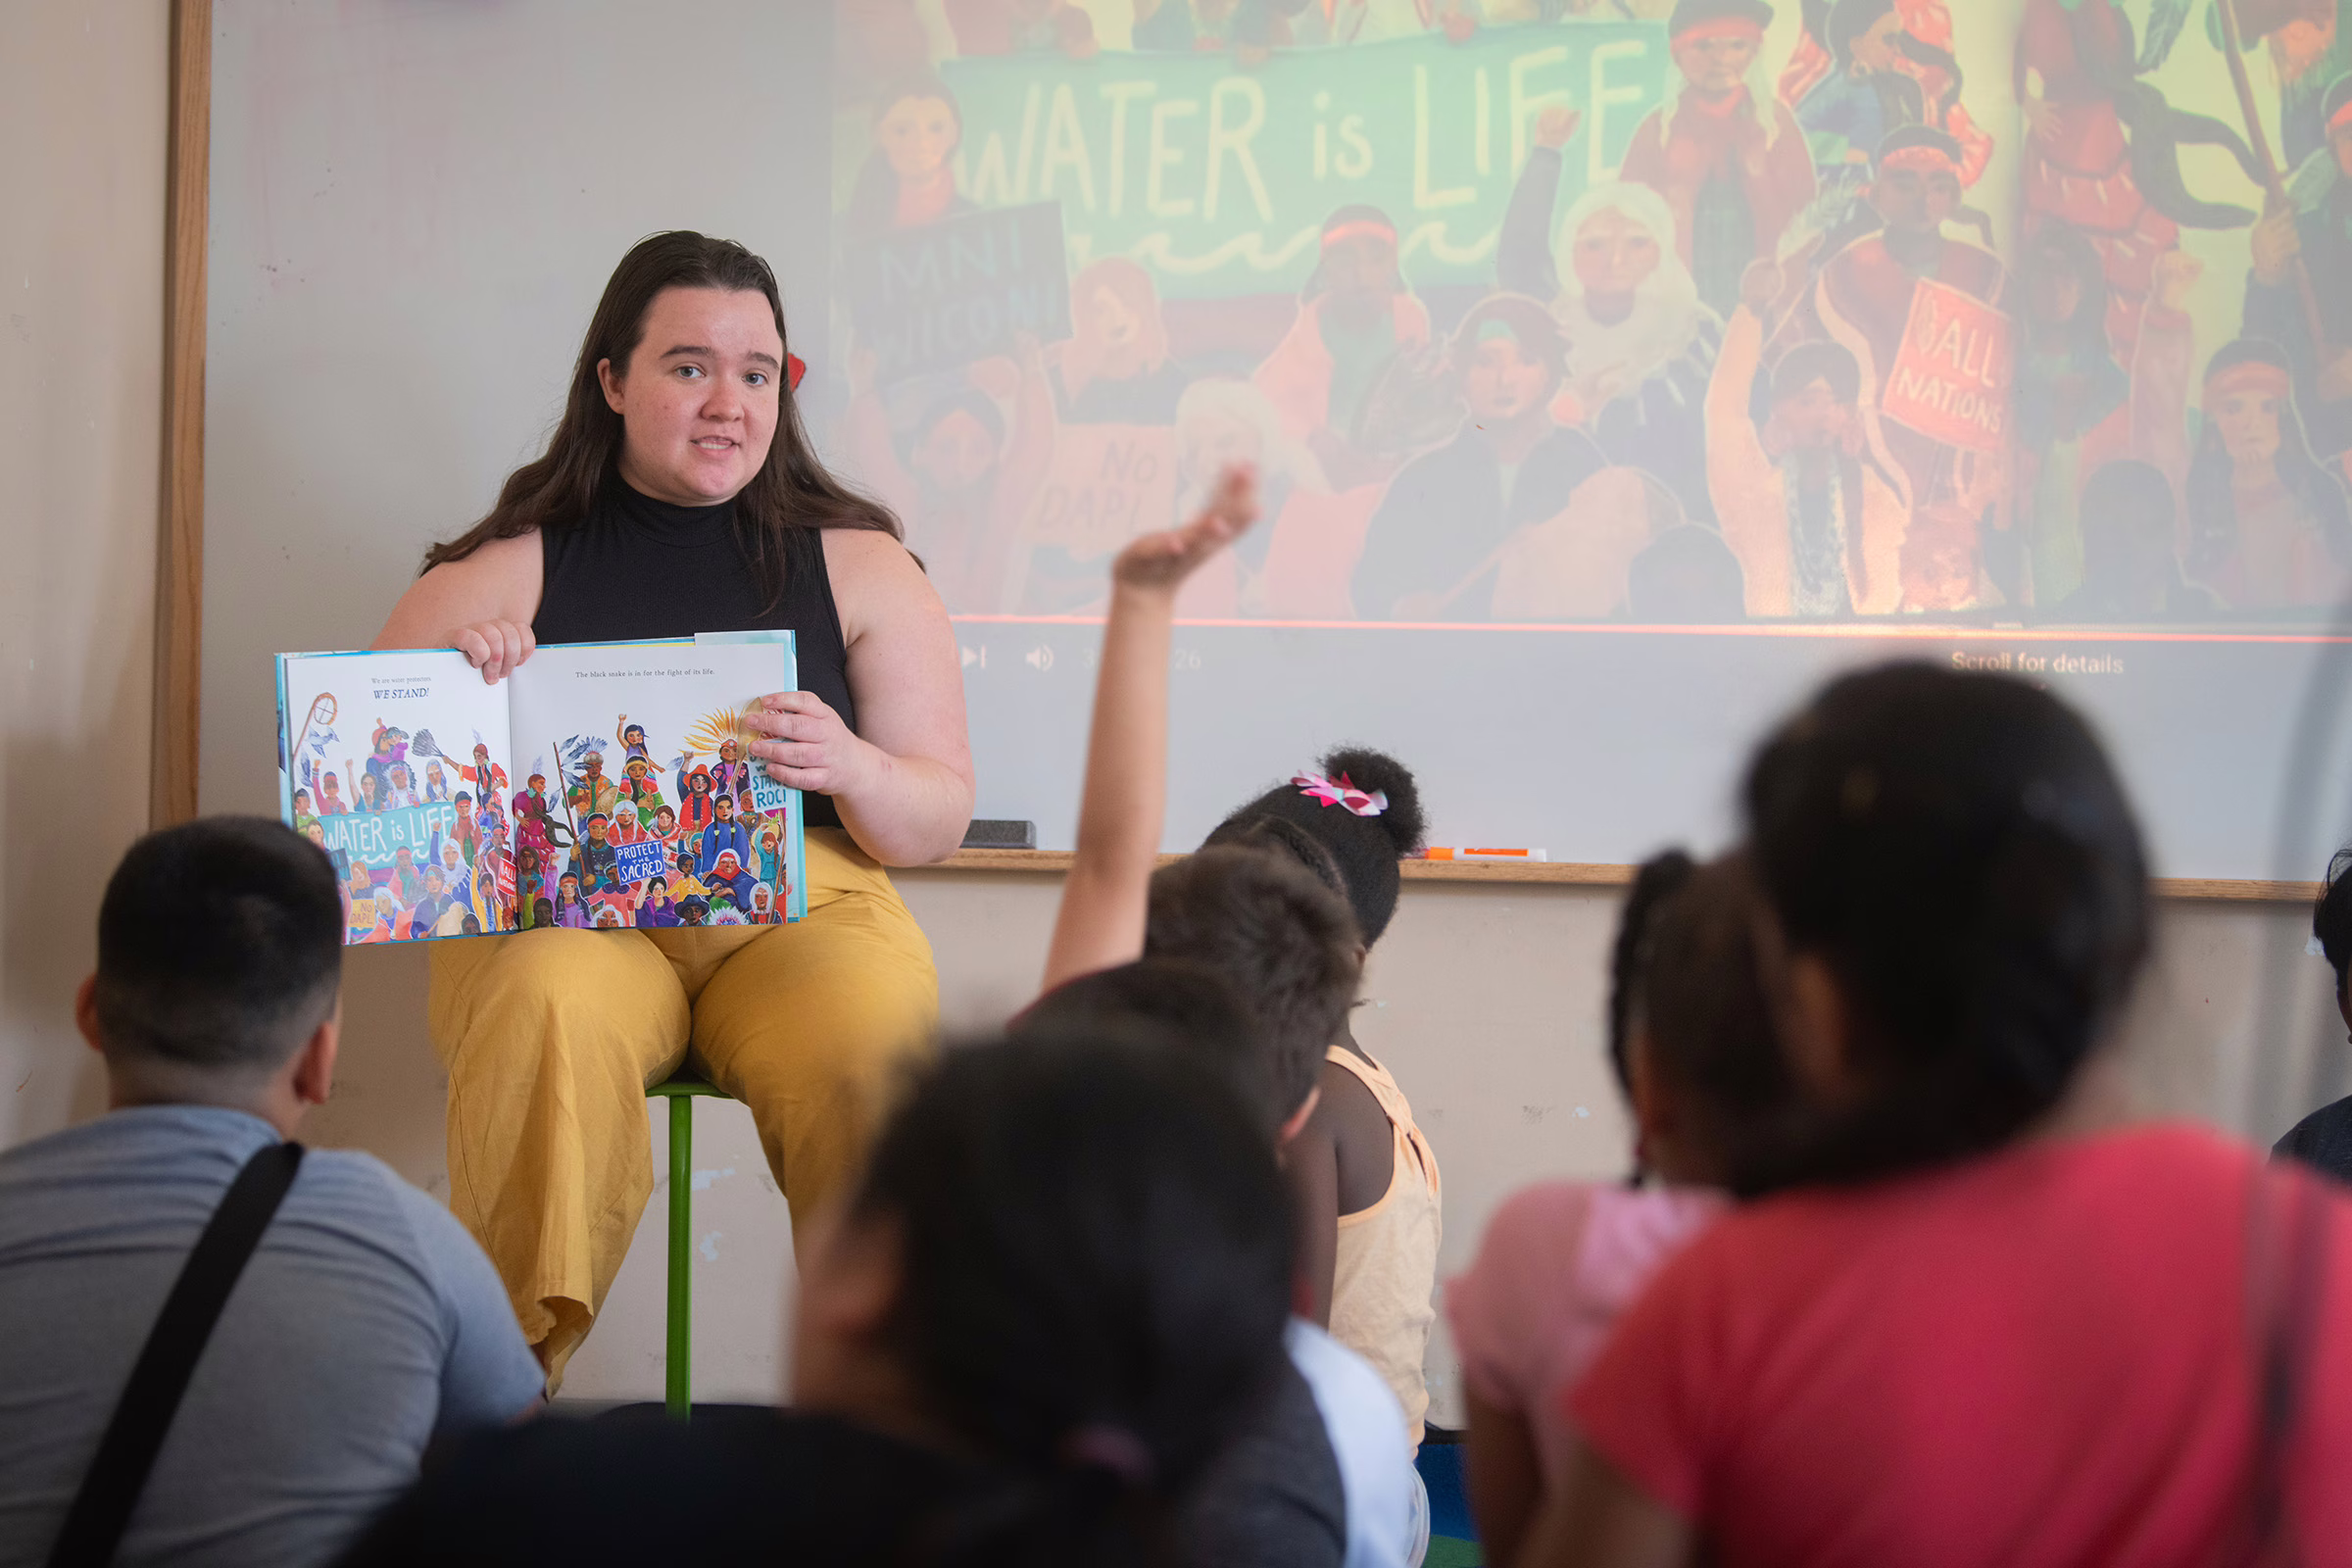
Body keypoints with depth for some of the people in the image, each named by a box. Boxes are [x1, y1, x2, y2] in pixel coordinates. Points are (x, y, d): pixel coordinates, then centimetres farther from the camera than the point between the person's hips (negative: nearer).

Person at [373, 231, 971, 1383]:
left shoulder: (854, 563, 15)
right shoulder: (512, 566, 12)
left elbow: (940, 823, 11)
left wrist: (848, 768, -12)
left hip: (801, 897, 1)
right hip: (558, 904, 0)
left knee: (867, 1041, -34)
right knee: (551, 1016, -36)